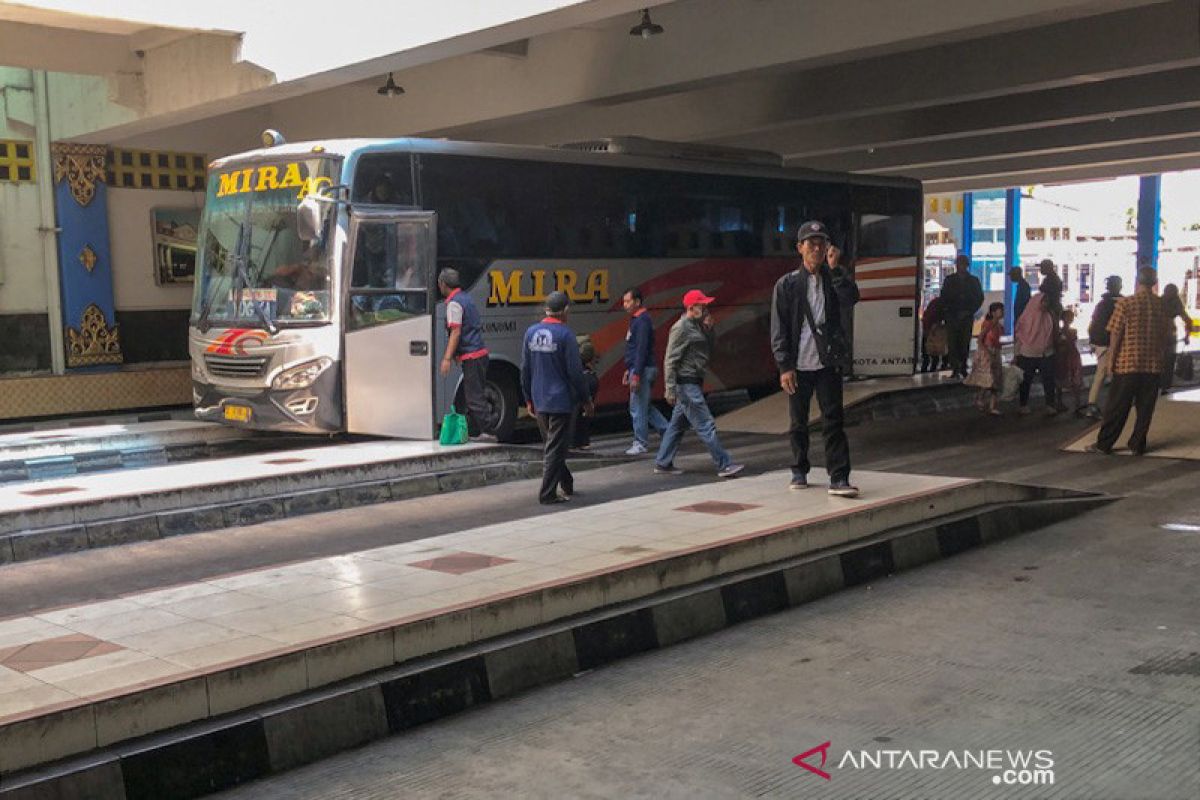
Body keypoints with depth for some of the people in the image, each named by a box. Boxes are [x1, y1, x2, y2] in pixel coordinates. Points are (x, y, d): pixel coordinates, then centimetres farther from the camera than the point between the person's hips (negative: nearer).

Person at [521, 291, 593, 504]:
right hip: (561, 401, -6)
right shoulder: (565, 334, -14)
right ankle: (548, 494, 2)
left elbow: (525, 369, 9)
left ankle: (566, 484, 30)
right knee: (556, 448, 0)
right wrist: (586, 400, -3)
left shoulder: (531, 332, 4)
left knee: (552, 444, 19)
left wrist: (529, 399, 18)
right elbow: (575, 371, -13)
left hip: (539, 402, 6)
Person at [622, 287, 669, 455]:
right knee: (644, 406, 16)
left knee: (637, 408, -3)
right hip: (636, 368, 10)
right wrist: (628, 370, 22)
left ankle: (640, 443, 4)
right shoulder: (636, 319, 16)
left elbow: (642, 349, -21)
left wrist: (636, 375, -24)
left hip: (643, 369, -10)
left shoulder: (643, 320, -16)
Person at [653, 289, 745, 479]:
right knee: (705, 425, -8)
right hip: (686, 383, -10)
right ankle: (724, 465, -7)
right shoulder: (681, 328, -12)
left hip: (693, 383, 10)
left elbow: (709, 352, 16)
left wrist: (709, 330, 3)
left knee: (677, 424, 13)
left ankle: (663, 463, 20)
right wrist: (670, 389, -19)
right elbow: (670, 360, -15)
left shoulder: (696, 326, 15)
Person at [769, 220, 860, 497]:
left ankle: (839, 478, -5)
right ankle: (799, 471, 25)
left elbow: (851, 296, -14)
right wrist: (784, 366, -9)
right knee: (798, 423, 9)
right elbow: (778, 329, -2)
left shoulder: (832, 280, 8)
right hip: (798, 365, -1)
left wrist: (835, 267, -20)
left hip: (828, 363, 1)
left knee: (833, 420, -5)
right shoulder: (787, 284, 1)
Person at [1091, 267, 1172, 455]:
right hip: (1153, 364, 2)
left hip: (1127, 363, -2)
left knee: (1116, 407, 5)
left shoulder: (1125, 303, -10)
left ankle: (1104, 444, 11)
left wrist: (1112, 359, 2)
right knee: (1145, 408, 11)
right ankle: (1138, 445, 16)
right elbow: (1166, 334, 6)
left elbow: (1115, 334, -8)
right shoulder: (1162, 304, -1)